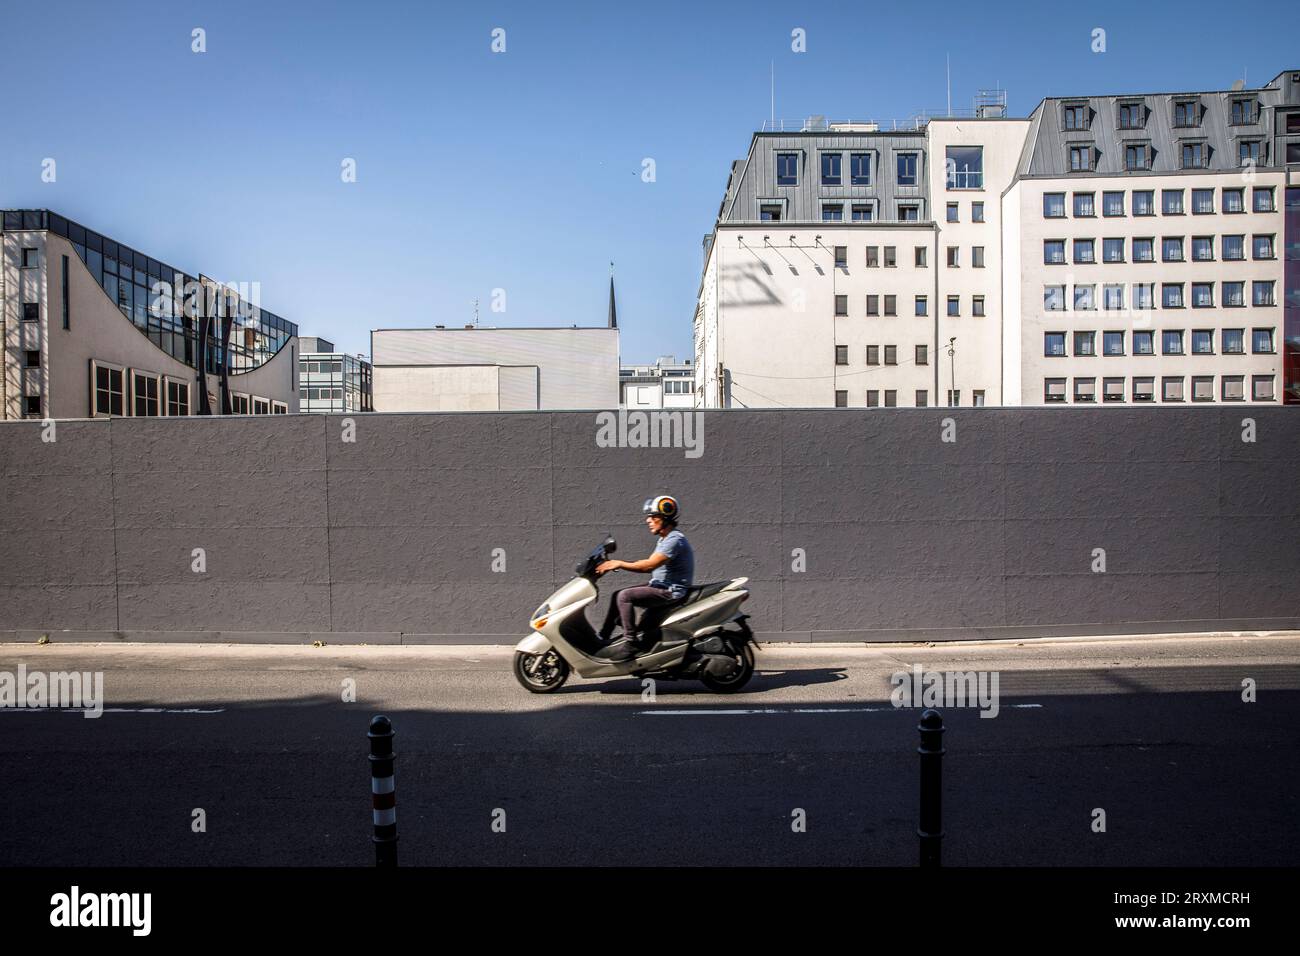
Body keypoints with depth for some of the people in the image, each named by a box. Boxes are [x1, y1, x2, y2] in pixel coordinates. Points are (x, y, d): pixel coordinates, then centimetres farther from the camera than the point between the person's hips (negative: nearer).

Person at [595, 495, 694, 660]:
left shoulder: (674, 540, -18)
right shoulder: (665, 539, 15)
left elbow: (649, 565, -26)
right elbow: (653, 566, 13)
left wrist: (618, 564, -21)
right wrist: (617, 564, 5)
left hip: (671, 592, -11)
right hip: (660, 586, 11)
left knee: (624, 596, -22)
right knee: (618, 595, 11)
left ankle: (631, 644, -20)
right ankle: (603, 638, 13)